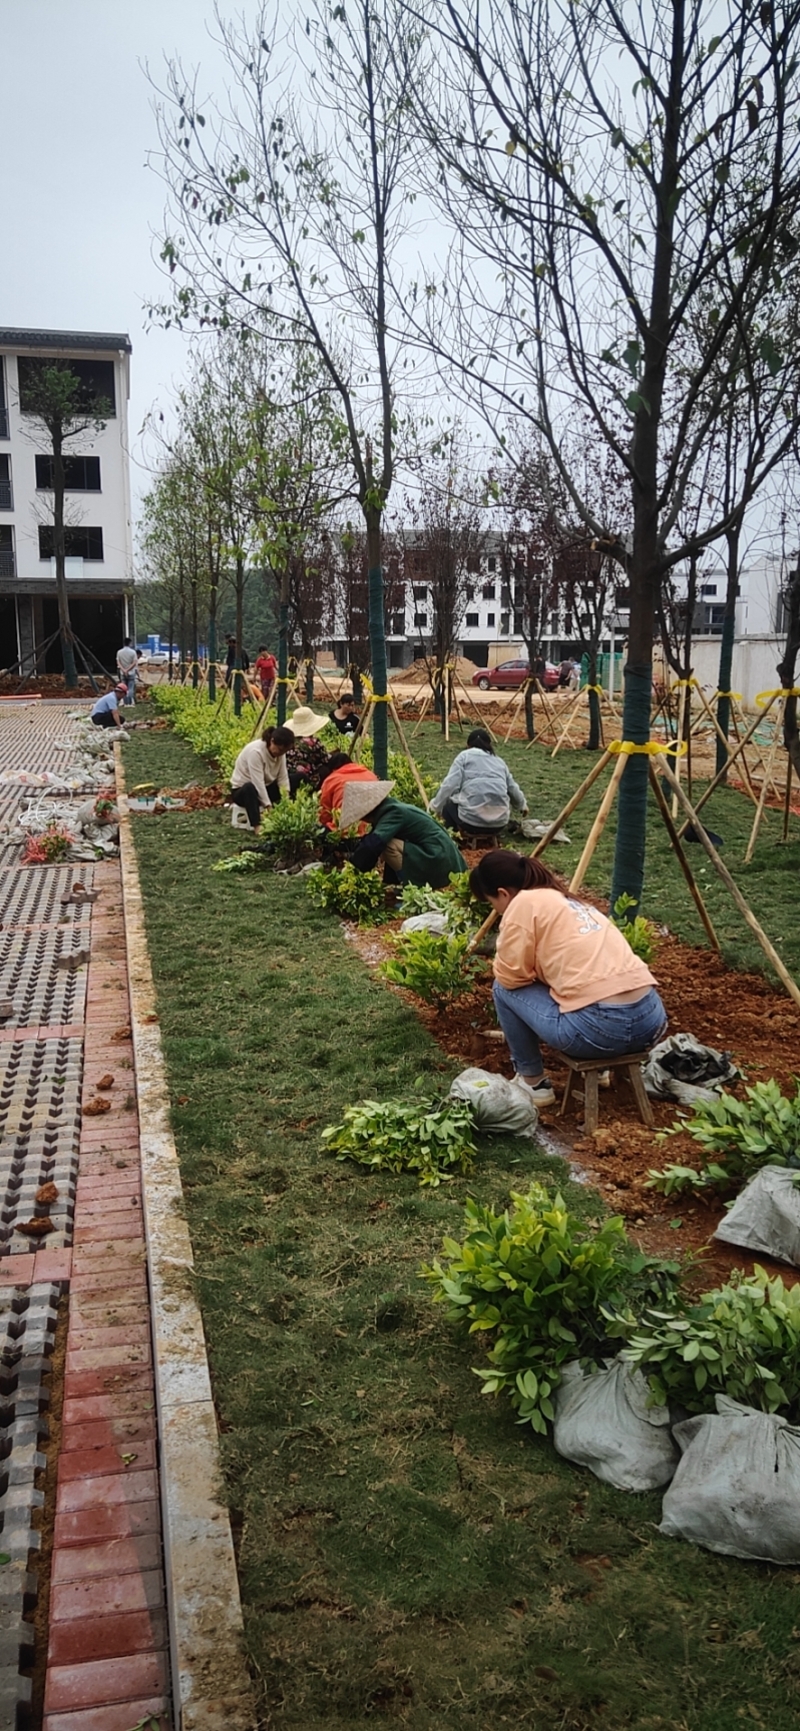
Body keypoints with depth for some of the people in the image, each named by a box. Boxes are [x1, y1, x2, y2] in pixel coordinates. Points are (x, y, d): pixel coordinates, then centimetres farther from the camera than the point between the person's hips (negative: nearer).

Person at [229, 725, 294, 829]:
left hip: (264, 788, 7)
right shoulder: (255, 751, -29)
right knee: (250, 788, -41)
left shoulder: (279, 750, -8)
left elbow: (283, 778, -13)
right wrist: (268, 807, -40)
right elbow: (258, 783, -35)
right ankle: (257, 825, -44)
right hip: (241, 790, -7)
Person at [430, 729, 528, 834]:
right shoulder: (499, 761, 21)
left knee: (444, 798, 23)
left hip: (472, 819, -4)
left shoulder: (465, 756, 8)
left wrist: (436, 806, 9)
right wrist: (522, 806, 48)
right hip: (499, 823, 4)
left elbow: (449, 785, -5)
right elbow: (513, 789, 28)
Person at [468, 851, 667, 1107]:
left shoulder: (524, 903, 0)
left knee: (504, 989, 13)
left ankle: (533, 1083, 20)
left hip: (599, 1027, -8)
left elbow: (510, 976, 0)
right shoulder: (565, 900, 25)